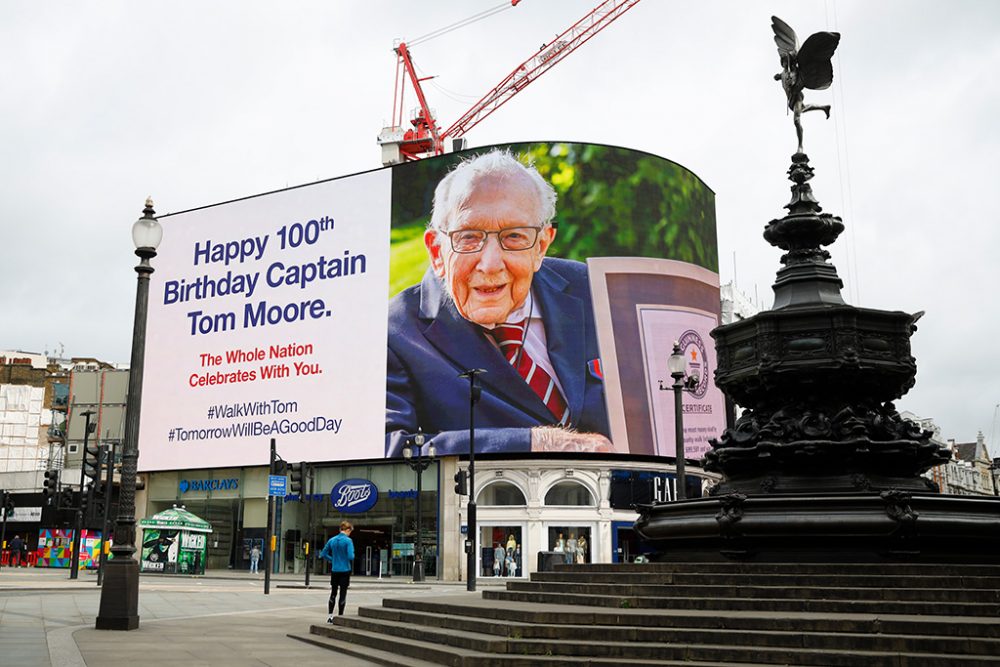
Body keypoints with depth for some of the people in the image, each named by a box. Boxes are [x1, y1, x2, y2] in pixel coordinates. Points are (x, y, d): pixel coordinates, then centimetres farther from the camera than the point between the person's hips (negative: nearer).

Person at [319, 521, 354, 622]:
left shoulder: (332, 540, 3)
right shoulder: (348, 541, -13)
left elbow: (323, 554, 6)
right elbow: (351, 556, -21)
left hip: (334, 570, 5)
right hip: (345, 571, -5)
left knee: (333, 593, 14)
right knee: (343, 594, 4)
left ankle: (329, 616, 14)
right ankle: (340, 617, 6)